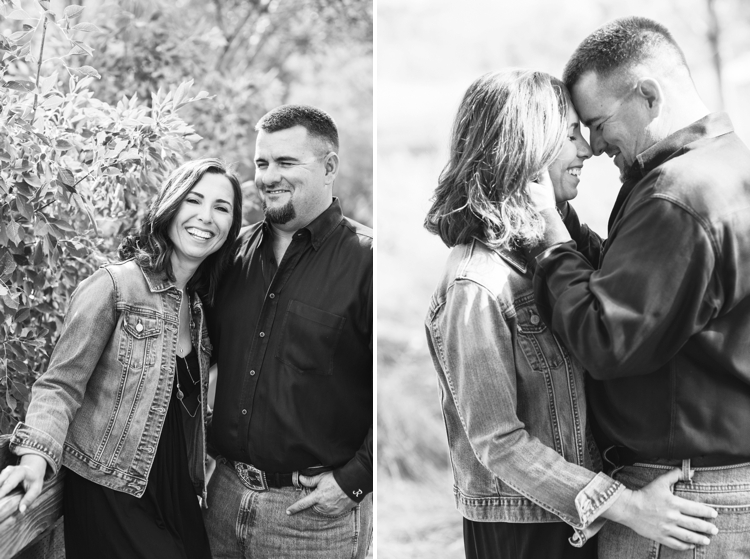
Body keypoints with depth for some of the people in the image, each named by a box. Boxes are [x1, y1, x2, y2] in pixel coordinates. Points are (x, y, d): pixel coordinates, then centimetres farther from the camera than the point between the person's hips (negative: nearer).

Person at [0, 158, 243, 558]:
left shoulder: (200, 304, 9)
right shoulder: (114, 286, -11)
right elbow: (61, 385, -13)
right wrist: (36, 456, -29)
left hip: (178, 496, 6)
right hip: (110, 498, -6)